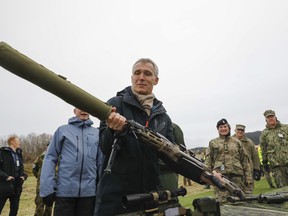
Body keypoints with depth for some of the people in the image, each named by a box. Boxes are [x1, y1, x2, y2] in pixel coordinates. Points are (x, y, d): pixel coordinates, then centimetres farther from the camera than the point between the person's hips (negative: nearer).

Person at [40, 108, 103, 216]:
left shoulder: (97, 133, 8)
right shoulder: (63, 130, 5)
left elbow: (101, 162, 7)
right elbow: (50, 159, 1)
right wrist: (47, 188, -7)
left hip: (89, 191, 2)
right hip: (65, 190, -1)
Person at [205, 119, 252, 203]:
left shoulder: (237, 142, 14)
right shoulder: (212, 143, 12)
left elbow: (245, 159, 13)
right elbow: (208, 160, 8)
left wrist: (248, 177, 7)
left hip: (236, 175, 1)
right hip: (220, 175, -1)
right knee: (222, 201, -6)